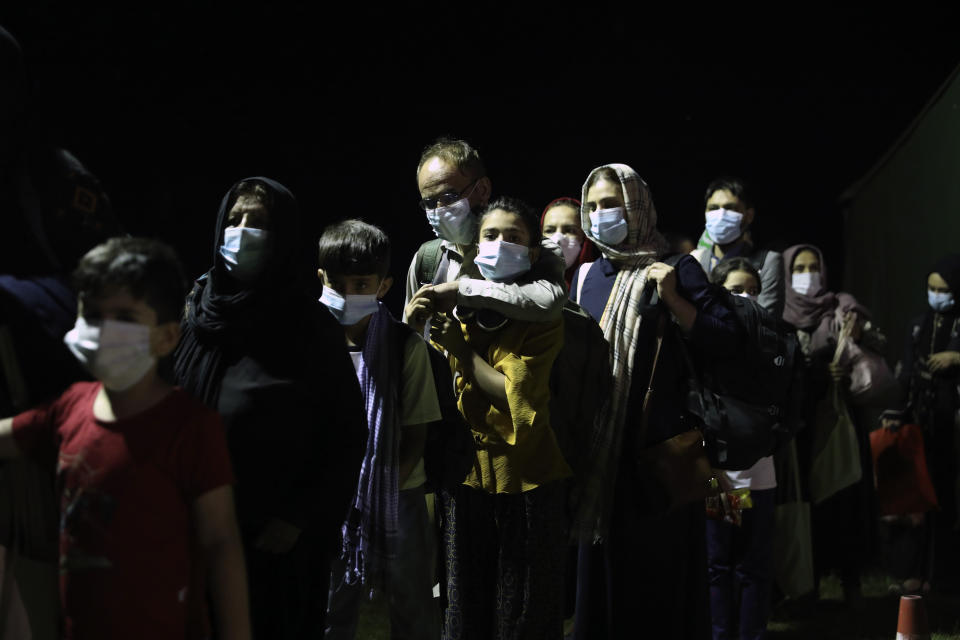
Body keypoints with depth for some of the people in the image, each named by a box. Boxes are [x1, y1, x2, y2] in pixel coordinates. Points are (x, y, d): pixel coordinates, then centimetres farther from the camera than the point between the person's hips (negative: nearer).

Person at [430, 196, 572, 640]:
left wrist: (461, 350, -13)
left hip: (527, 474, -4)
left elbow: (515, 392, -17)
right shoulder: (454, 307, 9)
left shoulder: (543, 316, -4)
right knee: (465, 602, 10)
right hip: (466, 469, 4)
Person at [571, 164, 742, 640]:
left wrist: (673, 300, -19)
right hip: (603, 446, 5)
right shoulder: (586, 276, 11)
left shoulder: (675, 270, -4)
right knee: (604, 563, 9)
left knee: (662, 562, -2)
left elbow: (727, 342, -10)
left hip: (662, 445, -5)